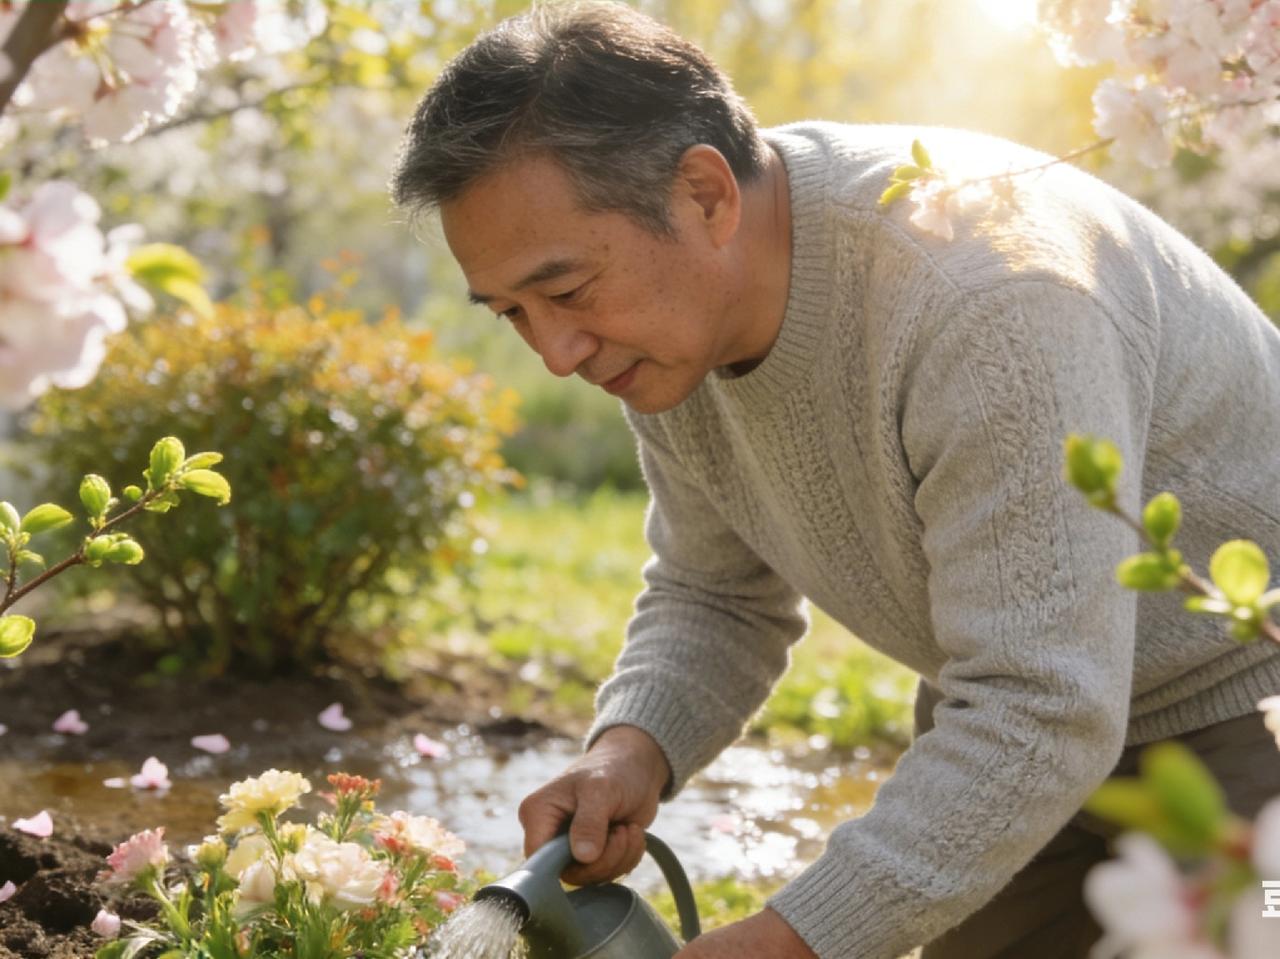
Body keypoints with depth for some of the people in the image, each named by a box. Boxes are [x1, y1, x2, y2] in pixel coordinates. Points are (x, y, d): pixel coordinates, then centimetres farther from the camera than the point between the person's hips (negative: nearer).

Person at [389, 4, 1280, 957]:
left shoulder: (985, 301, -36)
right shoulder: (666, 307, -9)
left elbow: (1039, 713, -35)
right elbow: (716, 595, 3)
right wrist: (631, 750, -17)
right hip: (1027, 704, 7)